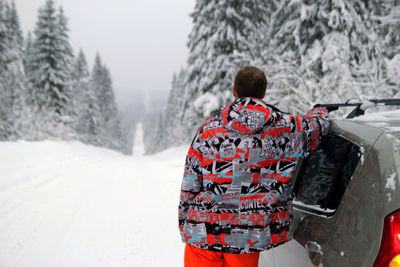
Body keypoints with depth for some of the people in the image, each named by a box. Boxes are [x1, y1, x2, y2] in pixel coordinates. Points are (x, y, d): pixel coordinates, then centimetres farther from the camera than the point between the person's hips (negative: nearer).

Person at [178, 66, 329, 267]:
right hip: (250, 238, 1)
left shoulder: (208, 131, -5)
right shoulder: (288, 129, -3)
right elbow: (317, 123, 18)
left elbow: (189, 187, -3)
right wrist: (320, 113, 42)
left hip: (204, 234, 0)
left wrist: (184, 225, 9)